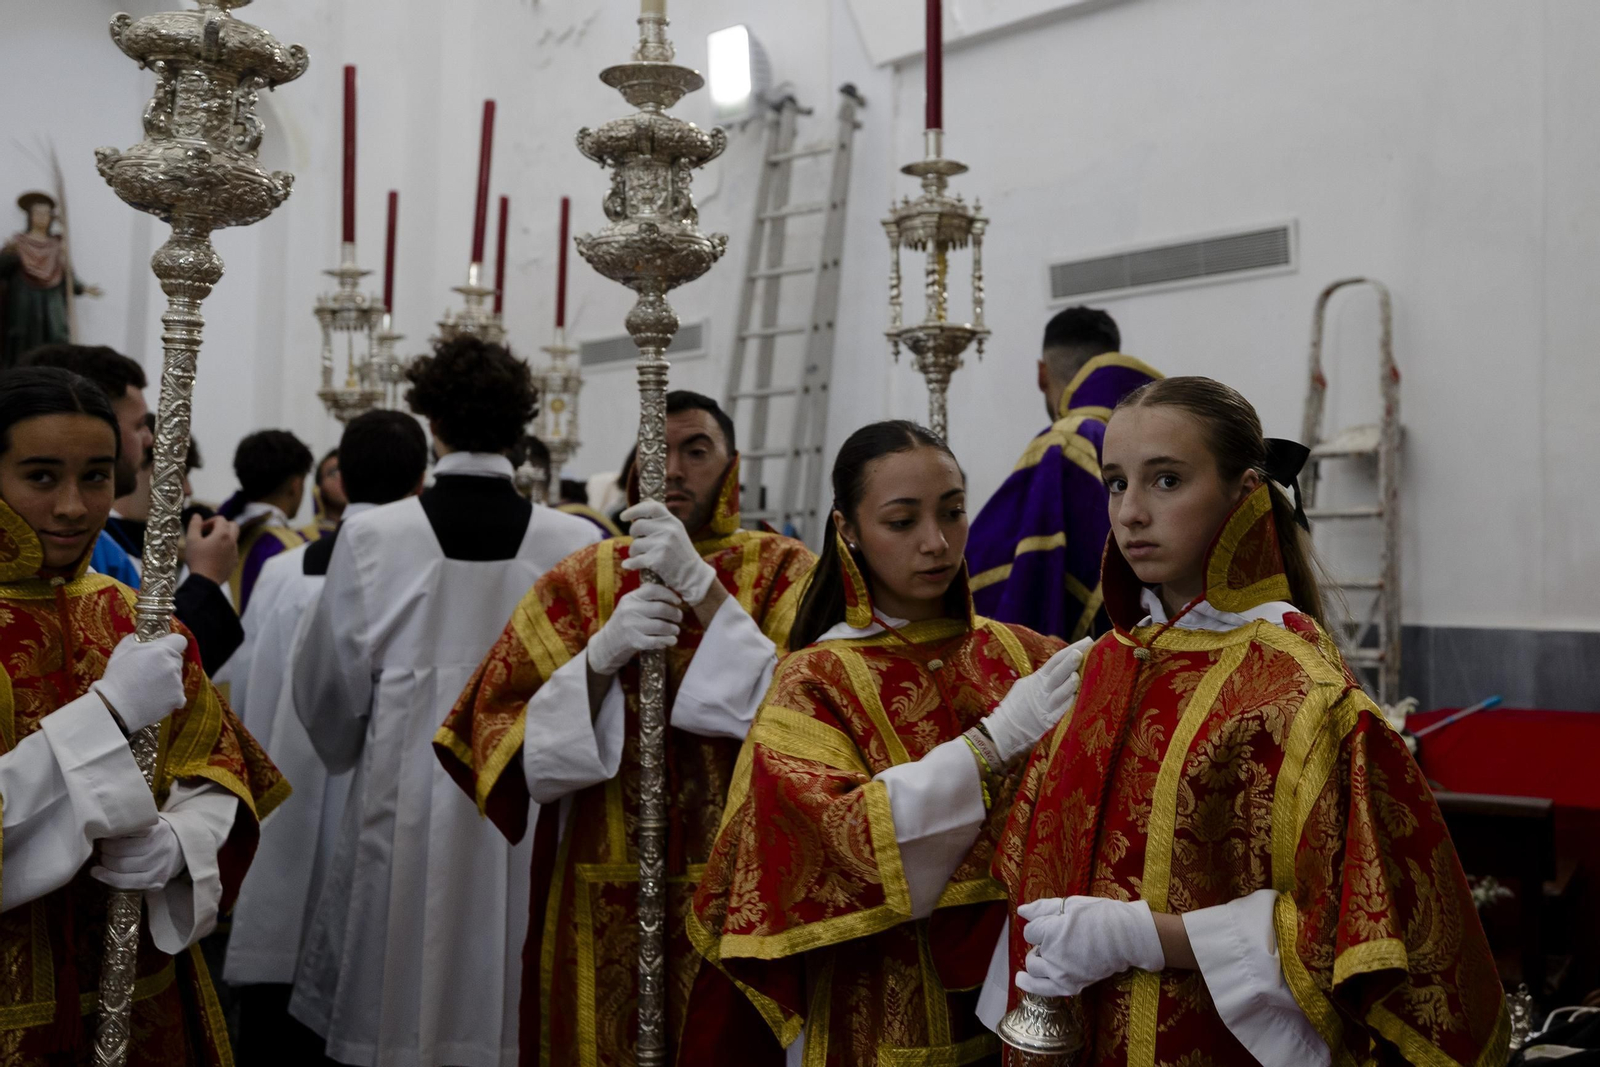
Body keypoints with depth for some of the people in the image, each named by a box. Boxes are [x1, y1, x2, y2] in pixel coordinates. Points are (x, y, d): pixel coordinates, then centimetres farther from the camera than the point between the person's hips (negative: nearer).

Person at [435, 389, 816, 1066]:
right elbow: (517, 754, -3)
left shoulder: (783, 572, 0)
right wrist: (602, 655, -18)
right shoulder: (578, 583, 4)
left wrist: (701, 586, -20)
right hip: (602, 911, 1)